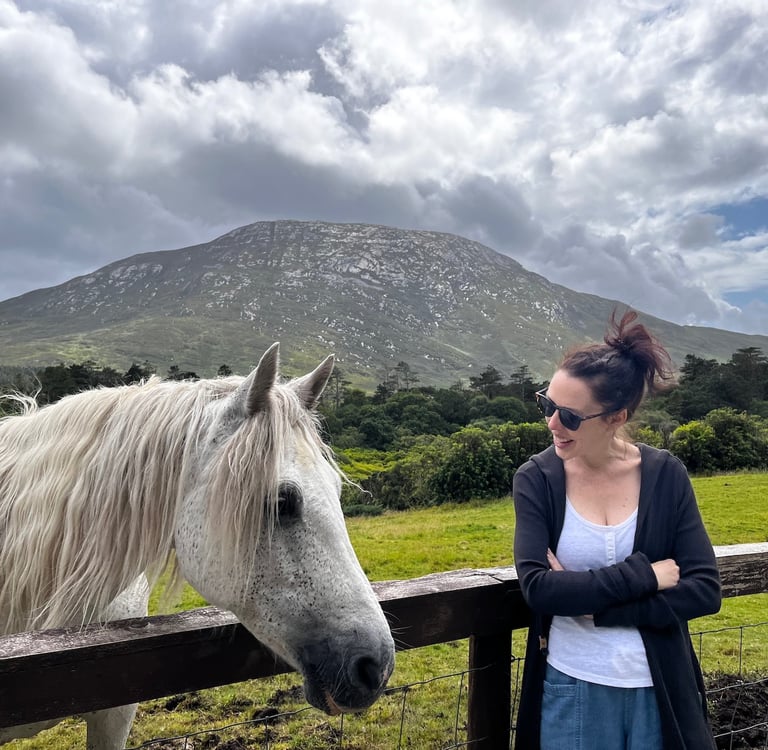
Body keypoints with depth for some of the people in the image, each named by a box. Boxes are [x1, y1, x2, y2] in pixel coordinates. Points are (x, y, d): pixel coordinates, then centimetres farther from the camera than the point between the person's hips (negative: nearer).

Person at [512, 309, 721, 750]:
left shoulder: (666, 476, -8)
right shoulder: (536, 480, -11)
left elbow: (705, 591, -10)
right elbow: (537, 588, -19)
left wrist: (591, 604, -18)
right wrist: (644, 574, -19)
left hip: (660, 688, 1)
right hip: (572, 686, 0)